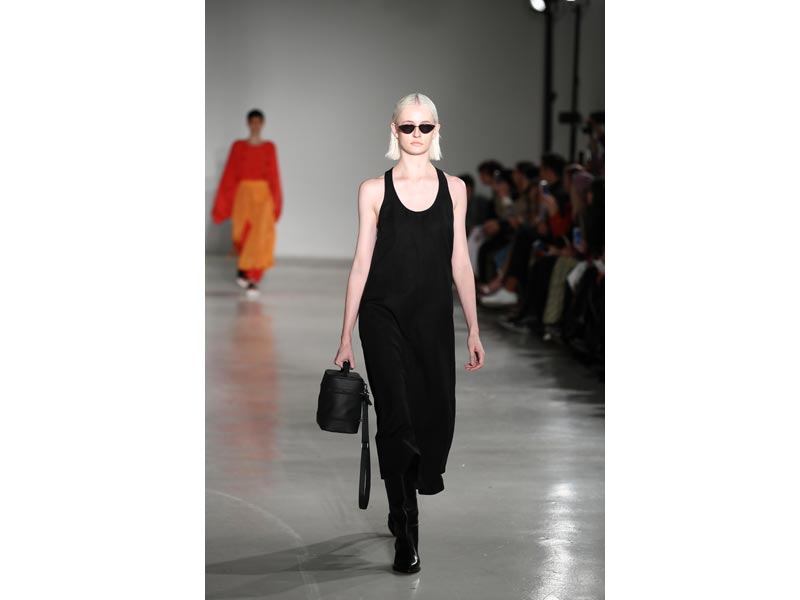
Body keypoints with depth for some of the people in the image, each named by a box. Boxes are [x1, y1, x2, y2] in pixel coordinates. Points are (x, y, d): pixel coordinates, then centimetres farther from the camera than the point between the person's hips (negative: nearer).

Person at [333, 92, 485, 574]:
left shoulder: (454, 188, 6)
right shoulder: (374, 191, 0)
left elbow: (460, 263, 8)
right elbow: (362, 263, 1)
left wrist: (474, 331, 6)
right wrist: (346, 336, -1)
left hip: (435, 317, 2)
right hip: (384, 316, -2)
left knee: (436, 414, 4)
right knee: (397, 417, -8)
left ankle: (405, 506, 32)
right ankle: (406, 536, -2)